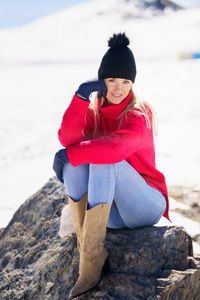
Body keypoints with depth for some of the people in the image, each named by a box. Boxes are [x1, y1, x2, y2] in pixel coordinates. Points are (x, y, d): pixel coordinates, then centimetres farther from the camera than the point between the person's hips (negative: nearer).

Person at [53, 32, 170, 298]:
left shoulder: (138, 115, -13)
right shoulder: (93, 112, 4)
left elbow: (117, 147, -34)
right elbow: (68, 138, -17)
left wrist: (71, 153, -24)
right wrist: (81, 96, -28)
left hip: (145, 208, -5)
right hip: (112, 212, 5)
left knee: (104, 160, -29)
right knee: (73, 165, -19)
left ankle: (90, 255, -31)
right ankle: (89, 253, -24)